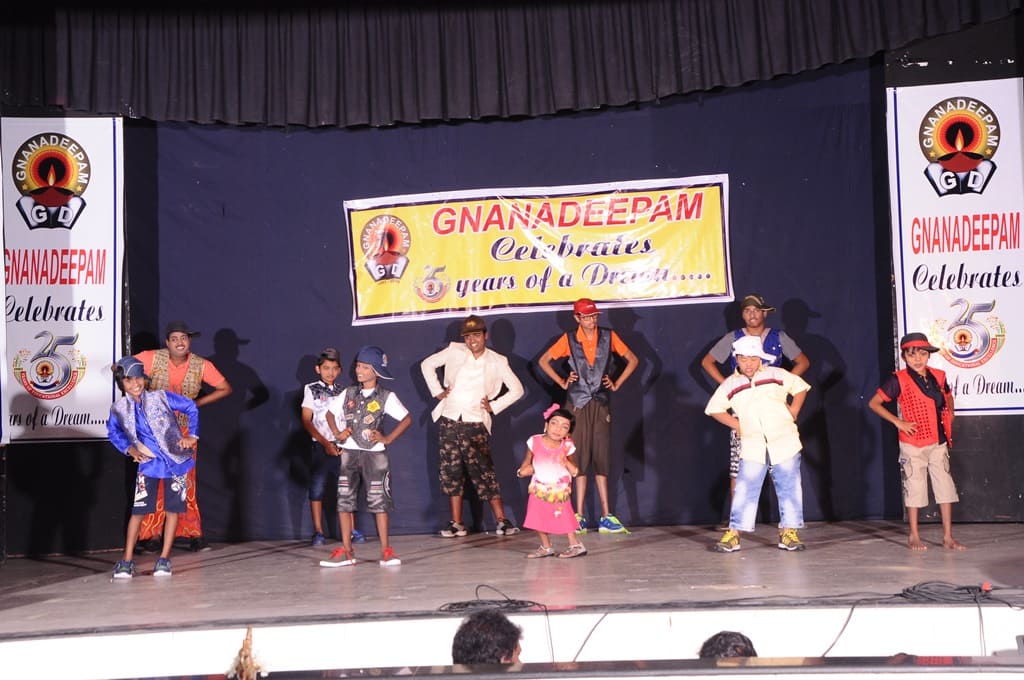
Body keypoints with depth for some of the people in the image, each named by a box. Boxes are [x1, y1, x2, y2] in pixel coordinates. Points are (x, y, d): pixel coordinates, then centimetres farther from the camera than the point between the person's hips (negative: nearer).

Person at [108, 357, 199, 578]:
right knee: (138, 511, -5)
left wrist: (192, 435, -3)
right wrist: (129, 449, 2)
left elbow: (191, 407, 2)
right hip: (148, 464, 0)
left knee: (172, 509, 2)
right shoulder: (119, 409, -3)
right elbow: (113, 433, 16)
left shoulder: (160, 397, -8)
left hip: (175, 460, 0)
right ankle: (127, 561, 3)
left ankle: (164, 559, 11)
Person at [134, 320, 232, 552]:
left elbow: (225, 388, 3)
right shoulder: (152, 358, -10)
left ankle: (192, 534, 8)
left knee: (186, 483, 0)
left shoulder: (202, 366, -7)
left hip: (184, 430, 1)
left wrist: (197, 403, -4)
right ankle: (151, 535, 6)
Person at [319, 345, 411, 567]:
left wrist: (388, 438, -8)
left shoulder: (386, 397, -4)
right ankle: (346, 551, 7)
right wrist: (337, 433, 3)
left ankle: (386, 551, 2)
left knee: (379, 501, -3)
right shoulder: (349, 393, 7)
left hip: (374, 453, -4)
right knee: (344, 500, 2)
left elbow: (407, 418, -3)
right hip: (348, 452, 4)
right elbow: (330, 413, 18)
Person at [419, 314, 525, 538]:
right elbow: (427, 364, 14)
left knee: (483, 471, -7)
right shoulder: (454, 351, 5)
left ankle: (501, 520, -2)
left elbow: (517, 390, 6)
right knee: (451, 471, 3)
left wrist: (494, 406, -1)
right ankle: (456, 523, 10)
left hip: (475, 424, -2)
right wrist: (437, 391, 6)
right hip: (449, 421, 2)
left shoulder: (497, 361, 2)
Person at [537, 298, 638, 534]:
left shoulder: (609, 337, 5)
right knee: (580, 459, -2)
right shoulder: (569, 339, 3)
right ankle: (580, 517, 0)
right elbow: (543, 360, 11)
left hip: (601, 403, 1)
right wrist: (562, 382, 4)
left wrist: (617, 384, 5)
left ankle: (606, 517, 1)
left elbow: (633, 360, 12)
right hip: (577, 403, -1)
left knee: (602, 459, 0)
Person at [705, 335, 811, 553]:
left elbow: (800, 388, 11)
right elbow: (714, 409, 11)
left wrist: (792, 414, 2)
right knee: (745, 490, -2)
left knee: (789, 488, 2)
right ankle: (733, 534, 2)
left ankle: (788, 533, 12)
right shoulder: (730, 385, 2)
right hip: (753, 447, 0)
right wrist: (738, 426, 3)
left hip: (784, 442, 0)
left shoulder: (777, 375, 1)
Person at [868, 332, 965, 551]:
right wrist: (898, 422, -12)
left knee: (945, 486, 3)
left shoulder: (938, 377, 6)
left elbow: (948, 397, 27)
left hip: (939, 442, 4)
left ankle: (948, 537, 11)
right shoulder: (899, 380, -9)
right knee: (915, 486, 3)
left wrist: (950, 415, 9)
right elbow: (874, 403, -9)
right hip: (913, 444, -4)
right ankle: (914, 537, 14)